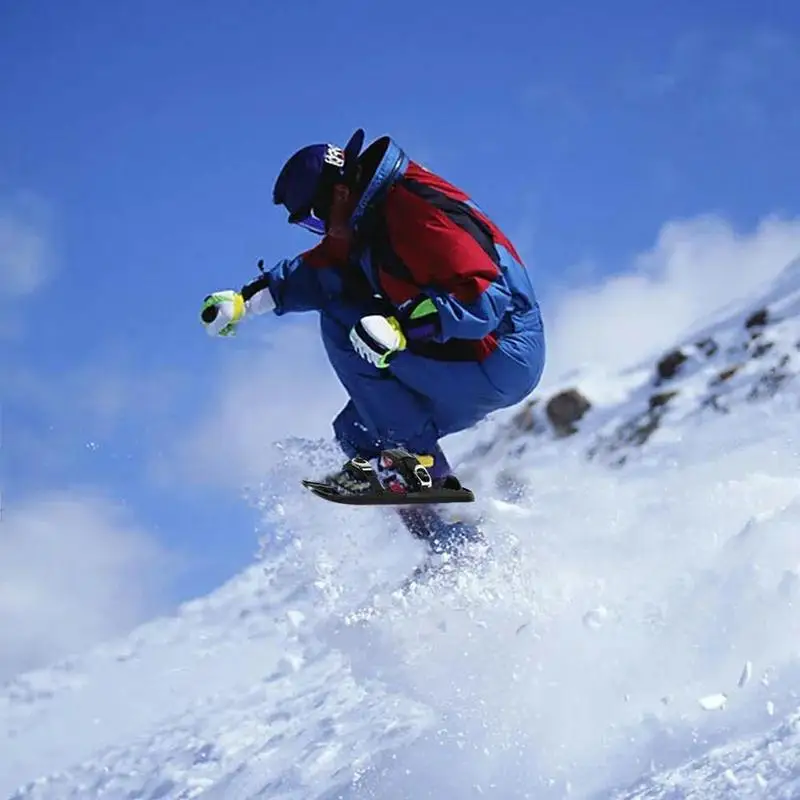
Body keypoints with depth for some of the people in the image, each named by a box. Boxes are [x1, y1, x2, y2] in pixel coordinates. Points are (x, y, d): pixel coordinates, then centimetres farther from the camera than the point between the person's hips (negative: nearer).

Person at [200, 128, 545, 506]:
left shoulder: (413, 210, -20)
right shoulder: (367, 220, 9)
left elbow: (485, 297, -29)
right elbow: (316, 270, 22)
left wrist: (401, 327, -36)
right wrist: (245, 298, 10)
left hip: (498, 359, -10)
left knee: (343, 321, -12)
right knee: (355, 431, 14)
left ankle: (413, 459, -14)